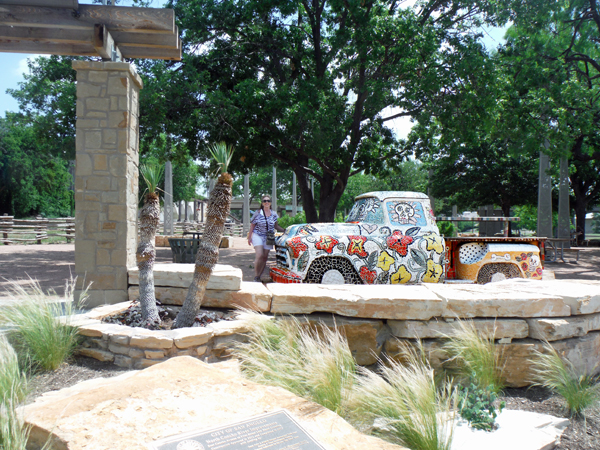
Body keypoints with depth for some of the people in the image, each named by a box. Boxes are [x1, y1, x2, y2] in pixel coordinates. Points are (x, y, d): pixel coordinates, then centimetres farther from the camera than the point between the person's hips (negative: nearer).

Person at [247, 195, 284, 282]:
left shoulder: (274, 214, 7)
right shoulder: (257, 213, -2)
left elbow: (276, 226, 15)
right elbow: (252, 226, 3)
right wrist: (249, 237, 1)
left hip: (268, 237, 3)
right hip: (257, 236, -3)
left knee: (265, 257, 3)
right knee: (259, 255, -18)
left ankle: (259, 276, 13)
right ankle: (256, 276, -7)